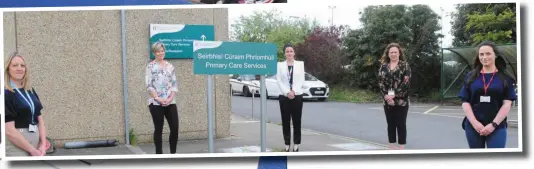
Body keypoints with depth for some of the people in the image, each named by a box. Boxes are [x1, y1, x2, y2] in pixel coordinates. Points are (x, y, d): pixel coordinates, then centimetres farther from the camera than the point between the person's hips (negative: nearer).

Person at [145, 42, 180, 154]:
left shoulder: (170, 66, 12)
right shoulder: (150, 66, 1)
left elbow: (174, 84, 8)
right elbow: (149, 85, -6)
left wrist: (170, 98, -6)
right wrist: (157, 98, -16)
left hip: (170, 102, 4)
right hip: (156, 103, -4)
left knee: (175, 128, -1)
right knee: (158, 129, 1)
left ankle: (173, 153, 12)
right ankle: (159, 154, 10)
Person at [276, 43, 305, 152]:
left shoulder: (300, 64, 6)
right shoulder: (280, 65, 5)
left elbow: (301, 80, 0)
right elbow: (279, 81, -1)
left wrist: (294, 91, -13)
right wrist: (287, 92, -14)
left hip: (297, 96, 0)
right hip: (284, 96, 0)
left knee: (297, 122, 1)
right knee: (285, 122, 3)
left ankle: (296, 146, 6)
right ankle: (287, 146, 9)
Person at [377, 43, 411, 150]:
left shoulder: (404, 65, -2)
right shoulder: (384, 66, 9)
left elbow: (406, 82, -11)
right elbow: (380, 82, 2)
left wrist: (394, 95, -18)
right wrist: (386, 96, -12)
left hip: (401, 101, -4)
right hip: (388, 101, 4)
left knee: (401, 125, 0)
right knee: (390, 125, 9)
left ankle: (401, 150, 6)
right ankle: (392, 149, 17)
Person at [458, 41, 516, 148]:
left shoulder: (505, 78, 2)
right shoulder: (471, 77, 6)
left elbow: (507, 104, -4)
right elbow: (465, 102, 2)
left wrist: (493, 124, -13)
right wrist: (475, 123, -11)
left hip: (497, 127, -2)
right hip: (473, 126, 2)